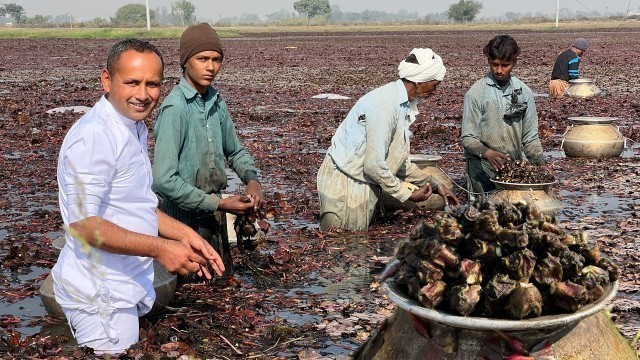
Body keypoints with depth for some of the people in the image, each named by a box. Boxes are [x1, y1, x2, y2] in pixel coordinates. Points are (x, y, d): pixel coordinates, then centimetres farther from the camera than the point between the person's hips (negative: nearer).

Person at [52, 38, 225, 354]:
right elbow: (83, 223, -26)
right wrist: (160, 248, -26)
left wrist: (183, 233, 6)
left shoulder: (135, 128, 10)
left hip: (127, 288, 10)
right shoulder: (94, 137, -21)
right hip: (100, 297, -9)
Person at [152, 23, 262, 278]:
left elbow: (235, 151, 17)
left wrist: (251, 179, -3)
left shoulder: (216, 102, 2)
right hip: (184, 216, -7)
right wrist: (219, 204, -20)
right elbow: (164, 180, -24)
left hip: (212, 213, 7)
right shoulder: (175, 108, -20)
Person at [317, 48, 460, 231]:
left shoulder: (402, 103, 8)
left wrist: (435, 185, 16)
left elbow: (399, 161, 16)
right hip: (345, 184, -9)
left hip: (363, 183, 9)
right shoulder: (385, 104, -22)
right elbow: (374, 165, -24)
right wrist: (406, 194, -13)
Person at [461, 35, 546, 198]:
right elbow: (467, 138, -7)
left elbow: (530, 138, 11)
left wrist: (541, 166, -2)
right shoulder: (475, 93, -6)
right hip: (483, 170, -4)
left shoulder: (524, 92, 6)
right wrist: (487, 153, -25)